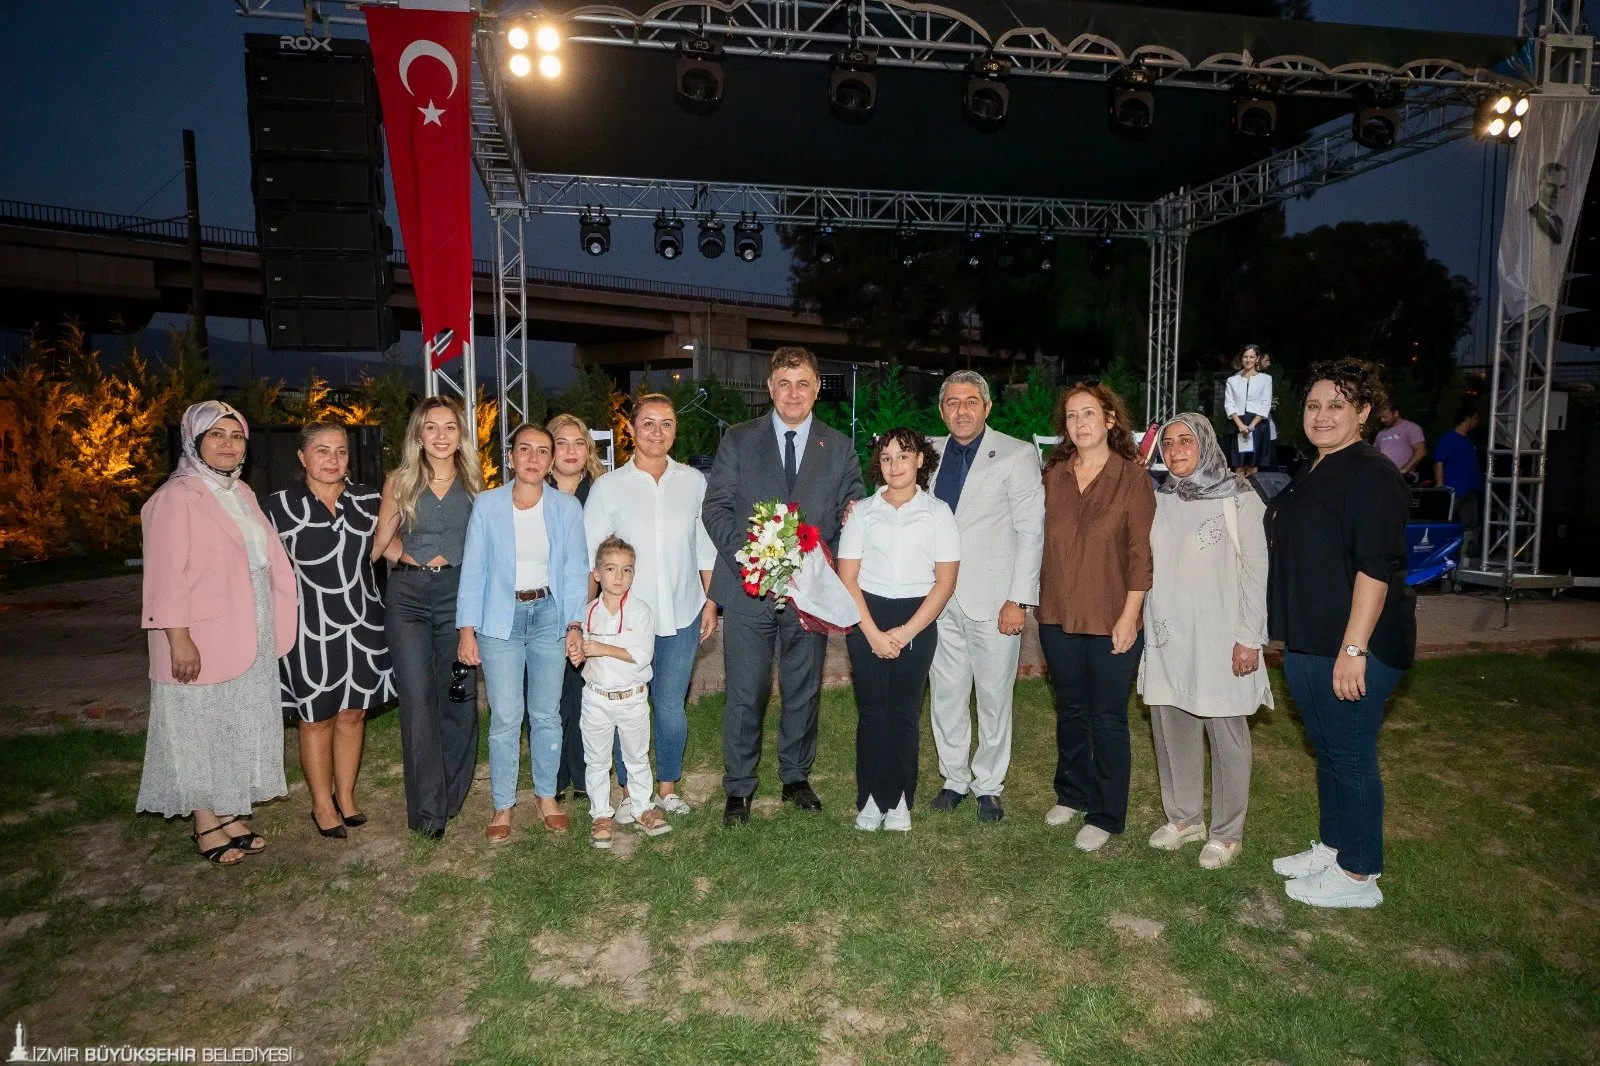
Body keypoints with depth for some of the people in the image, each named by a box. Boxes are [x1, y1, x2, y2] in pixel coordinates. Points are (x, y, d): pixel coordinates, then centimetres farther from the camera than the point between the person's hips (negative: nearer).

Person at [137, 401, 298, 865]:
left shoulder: (241, 493, 11)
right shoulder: (176, 497, -12)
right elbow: (166, 574, -17)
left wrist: (273, 628, 14)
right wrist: (179, 638, -21)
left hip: (252, 637, 8)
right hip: (202, 640, -7)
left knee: (241, 727, 13)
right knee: (200, 730, 4)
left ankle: (230, 813, 25)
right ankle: (206, 825, 16)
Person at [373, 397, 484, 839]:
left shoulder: (473, 482, 7)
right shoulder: (400, 482, 5)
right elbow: (382, 542, 10)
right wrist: (415, 559, 0)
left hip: (459, 595, 1)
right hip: (409, 598, -1)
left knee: (459, 698, 3)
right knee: (417, 701, -5)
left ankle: (452, 796, 20)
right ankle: (427, 807, 4)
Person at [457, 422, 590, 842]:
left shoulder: (567, 507, 2)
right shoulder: (487, 505, -1)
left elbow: (575, 569, 1)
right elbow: (473, 569, 0)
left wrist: (575, 624, -8)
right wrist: (467, 629, -4)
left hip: (549, 614, 1)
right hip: (500, 617, -1)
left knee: (546, 713, 9)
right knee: (505, 717, 0)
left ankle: (547, 795, 26)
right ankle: (503, 804, 15)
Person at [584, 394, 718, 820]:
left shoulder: (693, 481, 4)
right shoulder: (609, 486, -2)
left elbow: (706, 547, 11)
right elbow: (590, 558, -1)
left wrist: (710, 601, 8)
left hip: (682, 616, 1)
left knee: (671, 706, 7)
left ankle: (668, 788, 25)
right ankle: (631, 793, 22)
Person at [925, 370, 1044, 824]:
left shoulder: (1016, 454, -3)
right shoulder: (931, 452, 9)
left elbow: (1031, 531, -6)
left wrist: (1018, 599, -12)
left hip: (993, 600, -4)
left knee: (994, 698, 6)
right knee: (946, 697, 12)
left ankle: (988, 786, 22)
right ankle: (955, 779, 28)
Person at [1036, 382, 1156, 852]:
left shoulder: (1132, 476, -7)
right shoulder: (1054, 474, 5)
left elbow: (1141, 552, -9)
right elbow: (1044, 540, 9)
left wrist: (1129, 616, -12)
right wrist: (1039, 601, 5)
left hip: (1111, 619, -4)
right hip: (1059, 616, 4)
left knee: (1107, 718, 6)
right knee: (1070, 710, 17)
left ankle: (1105, 815, 20)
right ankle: (1072, 793, 35)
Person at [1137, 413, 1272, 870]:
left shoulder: (1239, 498, -6)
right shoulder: (1158, 500, 8)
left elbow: (1256, 572, -7)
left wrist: (1250, 639, -10)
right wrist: (1140, 627, 6)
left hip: (1219, 638, -5)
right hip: (1167, 636, 5)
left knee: (1226, 733, 4)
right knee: (1171, 728, 11)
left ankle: (1226, 832, 18)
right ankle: (1183, 817, 28)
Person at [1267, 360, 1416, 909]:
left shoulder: (1370, 474, -15)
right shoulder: (1313, 474, 15)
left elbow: (1375, 568, -22)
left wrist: (1353, 649, -25)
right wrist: (1289, 635, 22)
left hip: (1352, 645, -9)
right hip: (1307, 642, 9)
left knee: (1350, 756, 2)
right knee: (1327, 751, 19)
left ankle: (1358, 875, 15)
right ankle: (1332, 848, 34)